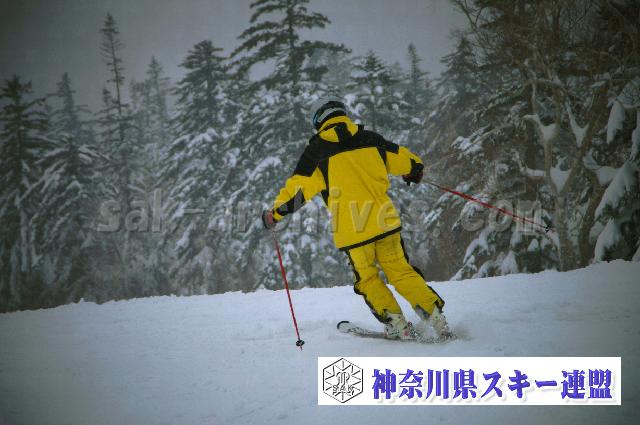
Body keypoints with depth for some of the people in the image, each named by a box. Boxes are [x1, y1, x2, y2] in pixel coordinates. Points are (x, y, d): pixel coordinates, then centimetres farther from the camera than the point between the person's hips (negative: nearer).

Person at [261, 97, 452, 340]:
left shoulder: (318, 149, 0)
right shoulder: (370, 138, 10)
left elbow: (298, 187, -1)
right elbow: (406, 161, 20)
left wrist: (275, 214, 10)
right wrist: (414, 172, 43)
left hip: (352, 227, -3)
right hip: (383, 219, 3)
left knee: (367, 279, 14)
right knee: (400, 271, 13)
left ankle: (398, 326, 6)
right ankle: (437, 319, 5)